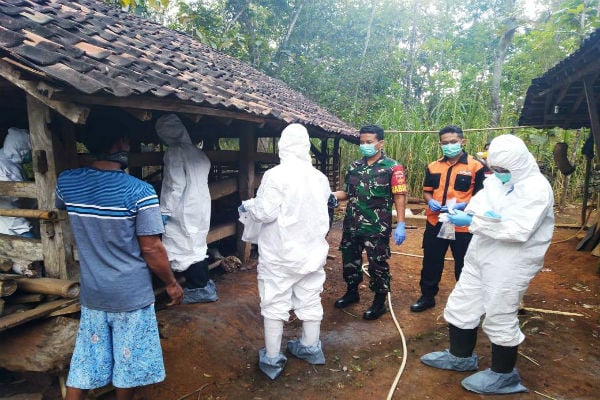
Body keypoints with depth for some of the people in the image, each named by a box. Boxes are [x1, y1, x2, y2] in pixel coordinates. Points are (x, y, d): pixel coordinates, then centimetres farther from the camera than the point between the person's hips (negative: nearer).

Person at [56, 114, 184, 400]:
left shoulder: (67, 182, -6)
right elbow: (152, 250, -18)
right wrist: (172, 284, -4)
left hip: (92, 293, 4)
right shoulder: (140, 191, -22)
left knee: (84, 363, 19)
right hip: (131, 295, -4)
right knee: (127, 363, 17)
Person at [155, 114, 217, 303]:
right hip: (200, 206, 9)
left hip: (186, 210, -8)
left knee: (185, 248, 3)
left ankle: (201, 288, 12)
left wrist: (165, 210, -14)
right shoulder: (196, 151, 10)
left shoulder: (175, 152, -14)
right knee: (196, 246, 18)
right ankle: (204, 284, 28)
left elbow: (175, 186, -19)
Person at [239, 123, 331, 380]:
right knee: (310, 300, 17)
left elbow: (266, 212, -19)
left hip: (280, 253, -5)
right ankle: (310, 348, 34)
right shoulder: (320, 177, 0)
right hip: (312, 250, 5)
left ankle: (272, 359, 16)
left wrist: (247, 206, 0)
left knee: (275, 304, 7)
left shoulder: (276, 175, -18)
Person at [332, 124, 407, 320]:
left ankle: (380, 302, 23)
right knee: (349, 260, 17)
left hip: (377, 227, -5)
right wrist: (332, 195, -6)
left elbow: (399, 197, -10)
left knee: (377, 264, 5)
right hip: (352, 224, 6)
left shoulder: (392, 167, -7)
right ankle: (352, 292, 38)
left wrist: (401, 225, -16)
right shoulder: (354, 166, 9)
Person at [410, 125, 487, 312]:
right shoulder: (433, 166, 7)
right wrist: (430, 202, -9)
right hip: (435, 223, 4)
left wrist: (463, 205, -23)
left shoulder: (476, 166, -7)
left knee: (463, 266, 11)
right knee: (431, 263, 16)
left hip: (462, 226, -4)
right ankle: (427, 296, 34)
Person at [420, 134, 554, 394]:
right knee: (460, 307, 16)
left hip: (509, 265, -8)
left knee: (499, 318, 6)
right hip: (480, 257, 8)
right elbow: (478, 204, 8)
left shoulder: (536, 189, -17)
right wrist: (466, 212, -17)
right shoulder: (496, 180, 7)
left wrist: (474, 222, -27)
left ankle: (503, 375, 29)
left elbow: (518, 231, -26)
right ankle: (460, 356, 38)